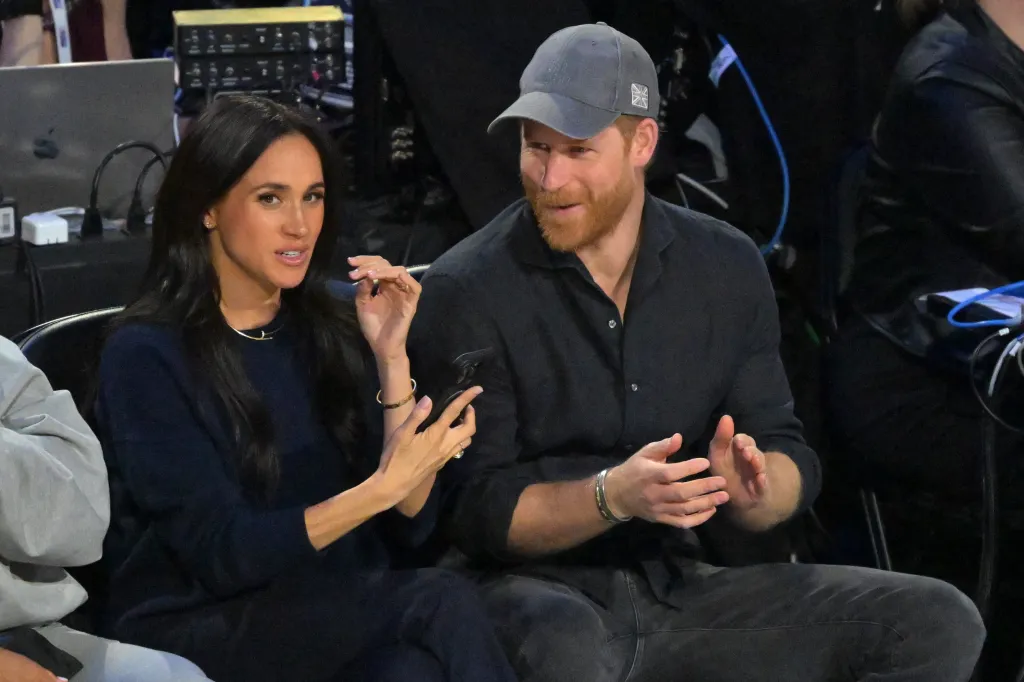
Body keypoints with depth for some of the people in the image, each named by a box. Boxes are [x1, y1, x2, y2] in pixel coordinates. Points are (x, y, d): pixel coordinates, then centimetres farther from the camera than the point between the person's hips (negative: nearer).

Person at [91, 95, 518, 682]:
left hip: (340, 621, 5)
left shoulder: (333, 328, 8)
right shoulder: (147, 355, -6)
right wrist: (379, 488, -26)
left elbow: (409, 525, 2)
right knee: (443, 606, -28)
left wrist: (392, 359, -8)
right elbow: (223, 555, -15)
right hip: (198, 634, -5)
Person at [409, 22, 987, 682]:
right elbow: (474, 507, -9)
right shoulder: (465, 292, -7)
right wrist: (612, 497, -25)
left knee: (941, 622, -11)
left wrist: (754, 490, -18)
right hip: (540, 591, -5)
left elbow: (790, 465, 6)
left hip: (683, 587, 5)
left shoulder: (727, 266, 5)